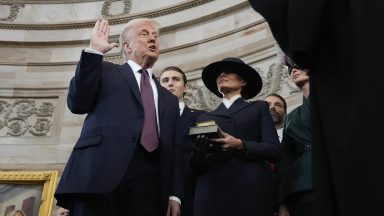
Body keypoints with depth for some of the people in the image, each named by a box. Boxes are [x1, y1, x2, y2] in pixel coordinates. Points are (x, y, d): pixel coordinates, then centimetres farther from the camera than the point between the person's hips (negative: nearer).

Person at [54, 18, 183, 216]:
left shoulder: (169, 99, 26)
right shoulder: (106, 72, 18)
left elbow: (174, 150, 18)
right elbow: (77, 103, 1)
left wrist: (174, 194, 6)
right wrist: (94, 51, -1)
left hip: (151, 182, 3)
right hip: (103, 171, -3)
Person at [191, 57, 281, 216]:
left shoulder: (258, 108, 15)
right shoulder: (205, 118, 21)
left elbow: (274, 151, 3)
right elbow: (196, 164, 14)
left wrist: (240, 145, -12)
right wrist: (198, 151, -7)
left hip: (251, 192, -2)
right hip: (212, 193, 2)